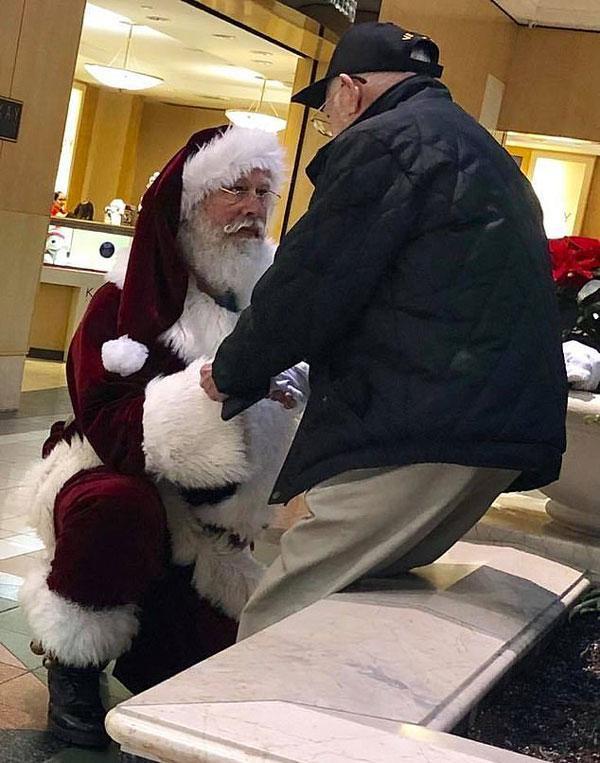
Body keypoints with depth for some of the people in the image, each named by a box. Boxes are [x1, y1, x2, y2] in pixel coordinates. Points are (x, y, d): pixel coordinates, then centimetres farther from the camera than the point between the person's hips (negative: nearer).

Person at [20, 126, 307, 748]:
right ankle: (72, 662, -11)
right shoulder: (128, 299, -18)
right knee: (117, 508, -38)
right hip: (116, 479, -3)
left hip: (207, 514, 4)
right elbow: (114, 428, -29)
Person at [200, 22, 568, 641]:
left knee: (274, 630, -7)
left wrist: (231, 372, 8)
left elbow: (306, 286, -9)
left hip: (419, 437, -10)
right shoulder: (486, 154, 26)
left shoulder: (381, 142, -5)